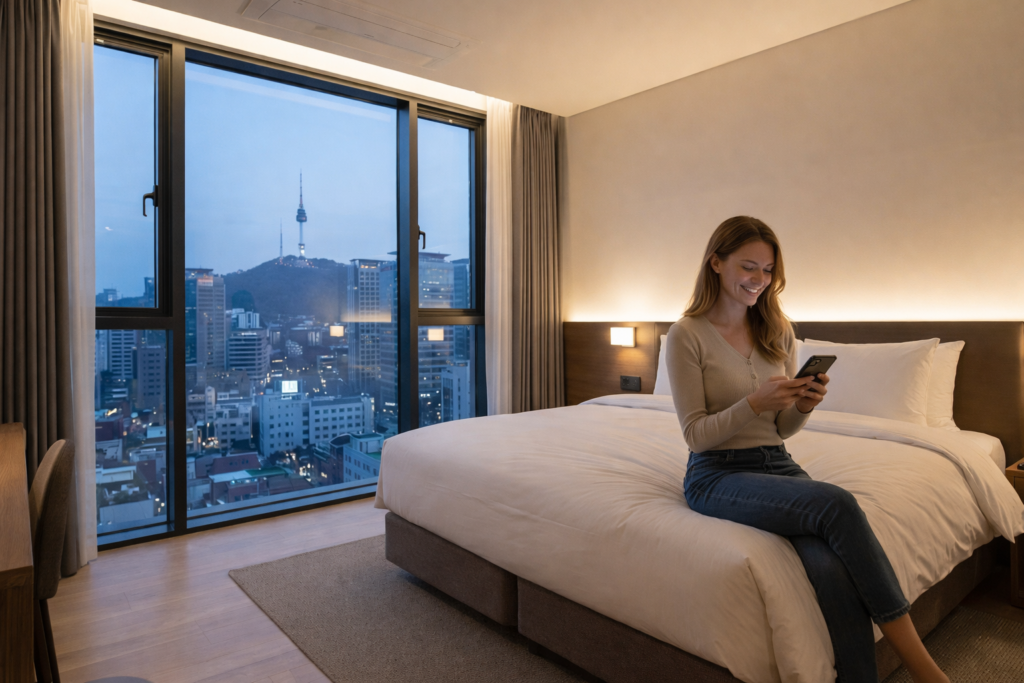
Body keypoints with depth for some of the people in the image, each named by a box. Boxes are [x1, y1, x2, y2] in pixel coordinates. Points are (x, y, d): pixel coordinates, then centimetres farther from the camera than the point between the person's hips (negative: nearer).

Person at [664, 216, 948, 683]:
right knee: (836, 504, -30)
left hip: (776, 464, 5)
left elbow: (784, 429, 12)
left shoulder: (777, 331, 10)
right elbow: (696, 434, -9)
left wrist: (803, 405, -10)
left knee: (834, 570, -27)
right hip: (717, 475, -4)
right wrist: (755, 402, -22)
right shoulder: (686, 336, -7)